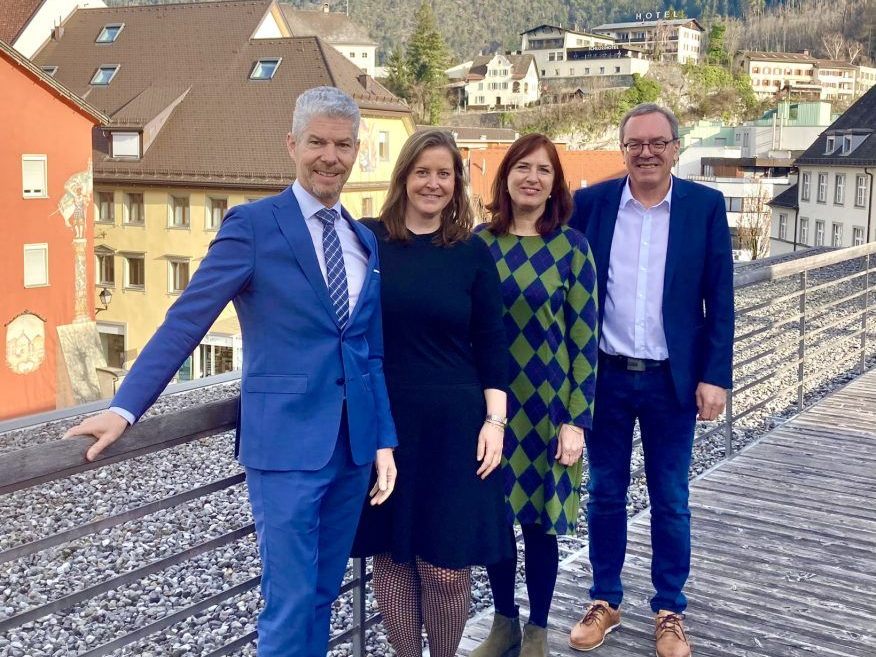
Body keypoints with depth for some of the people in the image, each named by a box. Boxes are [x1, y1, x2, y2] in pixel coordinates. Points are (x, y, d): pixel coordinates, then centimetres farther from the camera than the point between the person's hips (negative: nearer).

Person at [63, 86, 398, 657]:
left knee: (323, 593, 15)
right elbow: (186, 321, -10)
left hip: (354, 446, 6)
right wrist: (125, 408, -17)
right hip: (286, 443, -5)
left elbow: (372, 351, 14)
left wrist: (385, 440, 7)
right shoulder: (253, 224, -6)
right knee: (290, 601, -1)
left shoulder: (366, 241, 12)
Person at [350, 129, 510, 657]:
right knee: (391, 555, 8)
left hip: (453, 425, 0)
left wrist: (494, 420, -3)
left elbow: (491, 343, 4)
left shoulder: (472, 251, 2)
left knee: (447, 566, 2)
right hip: (382, 423, 0)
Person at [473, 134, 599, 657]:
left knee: (540, 518, 7)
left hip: (547, 404, -2)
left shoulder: (571, 247, -5)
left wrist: (576, 419, -9)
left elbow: (584, 339, -6)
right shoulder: (480, 242, 1)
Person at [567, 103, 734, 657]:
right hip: (605, 377, 1)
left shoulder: (706, 206, -3)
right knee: (605, 495, 12)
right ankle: (605, 602, 27)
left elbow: (720, 299, -2)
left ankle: (670, 611, 25)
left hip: (672, 380, -1)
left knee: (671, 502, 10)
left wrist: (715, 376, -6)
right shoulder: (591, 202, -1)